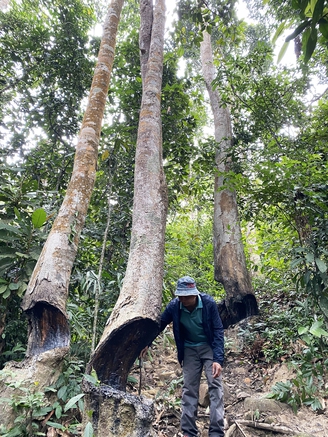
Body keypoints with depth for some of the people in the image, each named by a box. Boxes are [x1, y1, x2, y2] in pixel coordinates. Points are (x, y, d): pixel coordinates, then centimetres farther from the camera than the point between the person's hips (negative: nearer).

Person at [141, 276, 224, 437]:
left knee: (215, 385, -7)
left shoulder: (208, 303, -26)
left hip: (209, 347, -2)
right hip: (189, 349, 2)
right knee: (189, 388, 5)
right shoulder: (174, 306, -20)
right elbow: (160, 324, -3)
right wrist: (146, 343, -7)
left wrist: (218, 359, -26)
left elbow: (218, 330, -20)